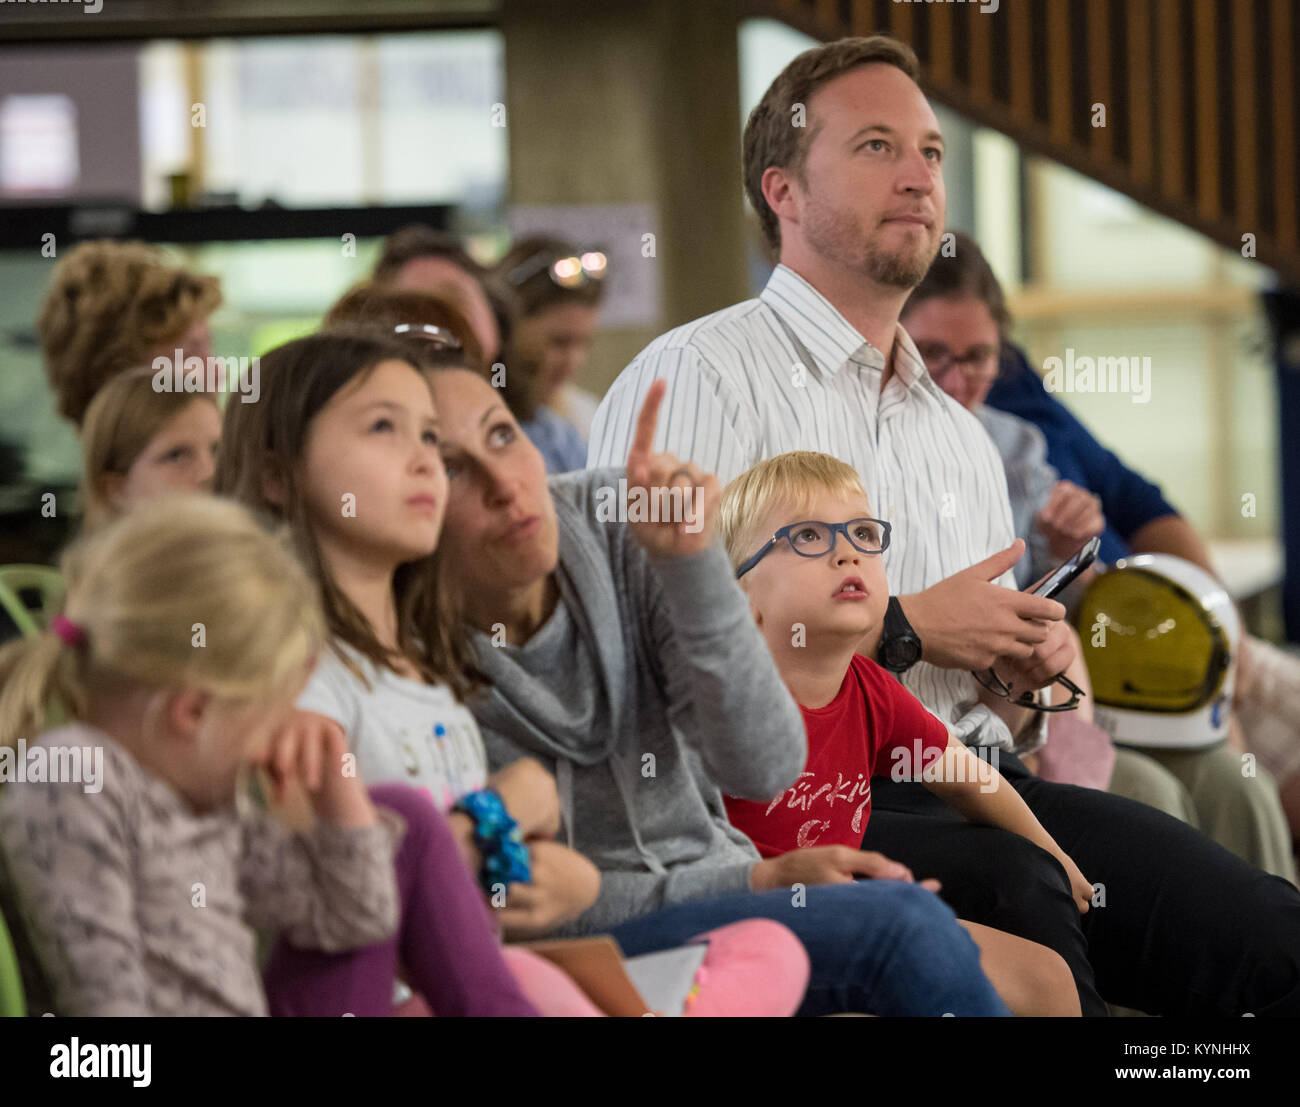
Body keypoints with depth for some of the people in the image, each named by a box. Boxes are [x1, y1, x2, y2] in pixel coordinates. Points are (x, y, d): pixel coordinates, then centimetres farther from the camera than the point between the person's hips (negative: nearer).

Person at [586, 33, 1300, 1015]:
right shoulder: (693, 377, 2)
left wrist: (1027, 674, 8)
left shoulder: (963, 436, 27)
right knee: (1014, 887, -37)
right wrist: (902, 630, -6)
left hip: (968, 793, 6)